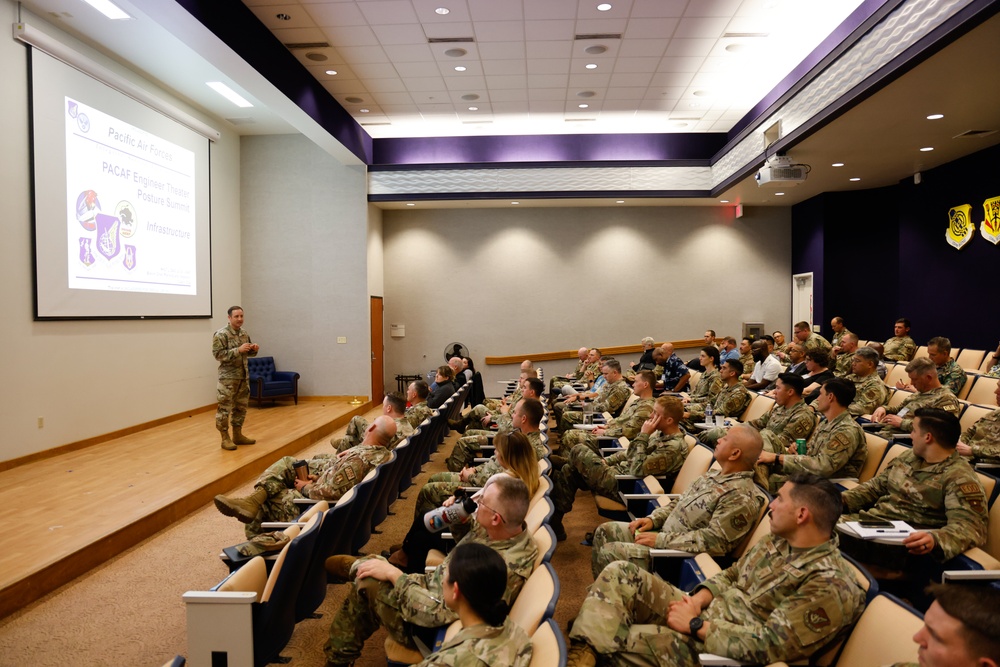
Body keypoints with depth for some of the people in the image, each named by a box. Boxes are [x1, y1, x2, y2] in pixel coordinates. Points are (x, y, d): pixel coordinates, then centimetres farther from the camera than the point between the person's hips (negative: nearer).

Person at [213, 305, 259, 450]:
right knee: (224, 408, -3)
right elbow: (218, 354, -19)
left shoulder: (244, 333, 10)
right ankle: (225, 438, 6)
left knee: (241, 407, 13)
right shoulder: (221, 334, -12)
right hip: (228, 378, -7)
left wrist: (253, 349, -3)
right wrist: (238, 350, -25)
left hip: (243, 376, 7)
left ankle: (237, 435, 24)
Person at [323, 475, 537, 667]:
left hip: (432, 630, -7)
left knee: (366, 582, -5)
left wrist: (394, 574, -21)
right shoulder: (511, 528, -12)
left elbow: (436, 614, -31)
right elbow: (467, 541, 10)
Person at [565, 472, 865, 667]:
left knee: (619, 641, -27)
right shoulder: (776, 541, 7)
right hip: (703, 614, 9)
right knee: (619, 573, -12)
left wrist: (696, 625, -21)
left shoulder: (832, 586, -21)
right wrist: (698, 600, -5)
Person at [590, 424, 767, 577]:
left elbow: (714, 540, -26)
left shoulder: (741, 497, -21)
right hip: (664, 533, 10)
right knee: (605, 531, 8)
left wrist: (661, 540, -23)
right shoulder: (714, 475, 10)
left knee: (610, 552, -20)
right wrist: (653, 519, 2)